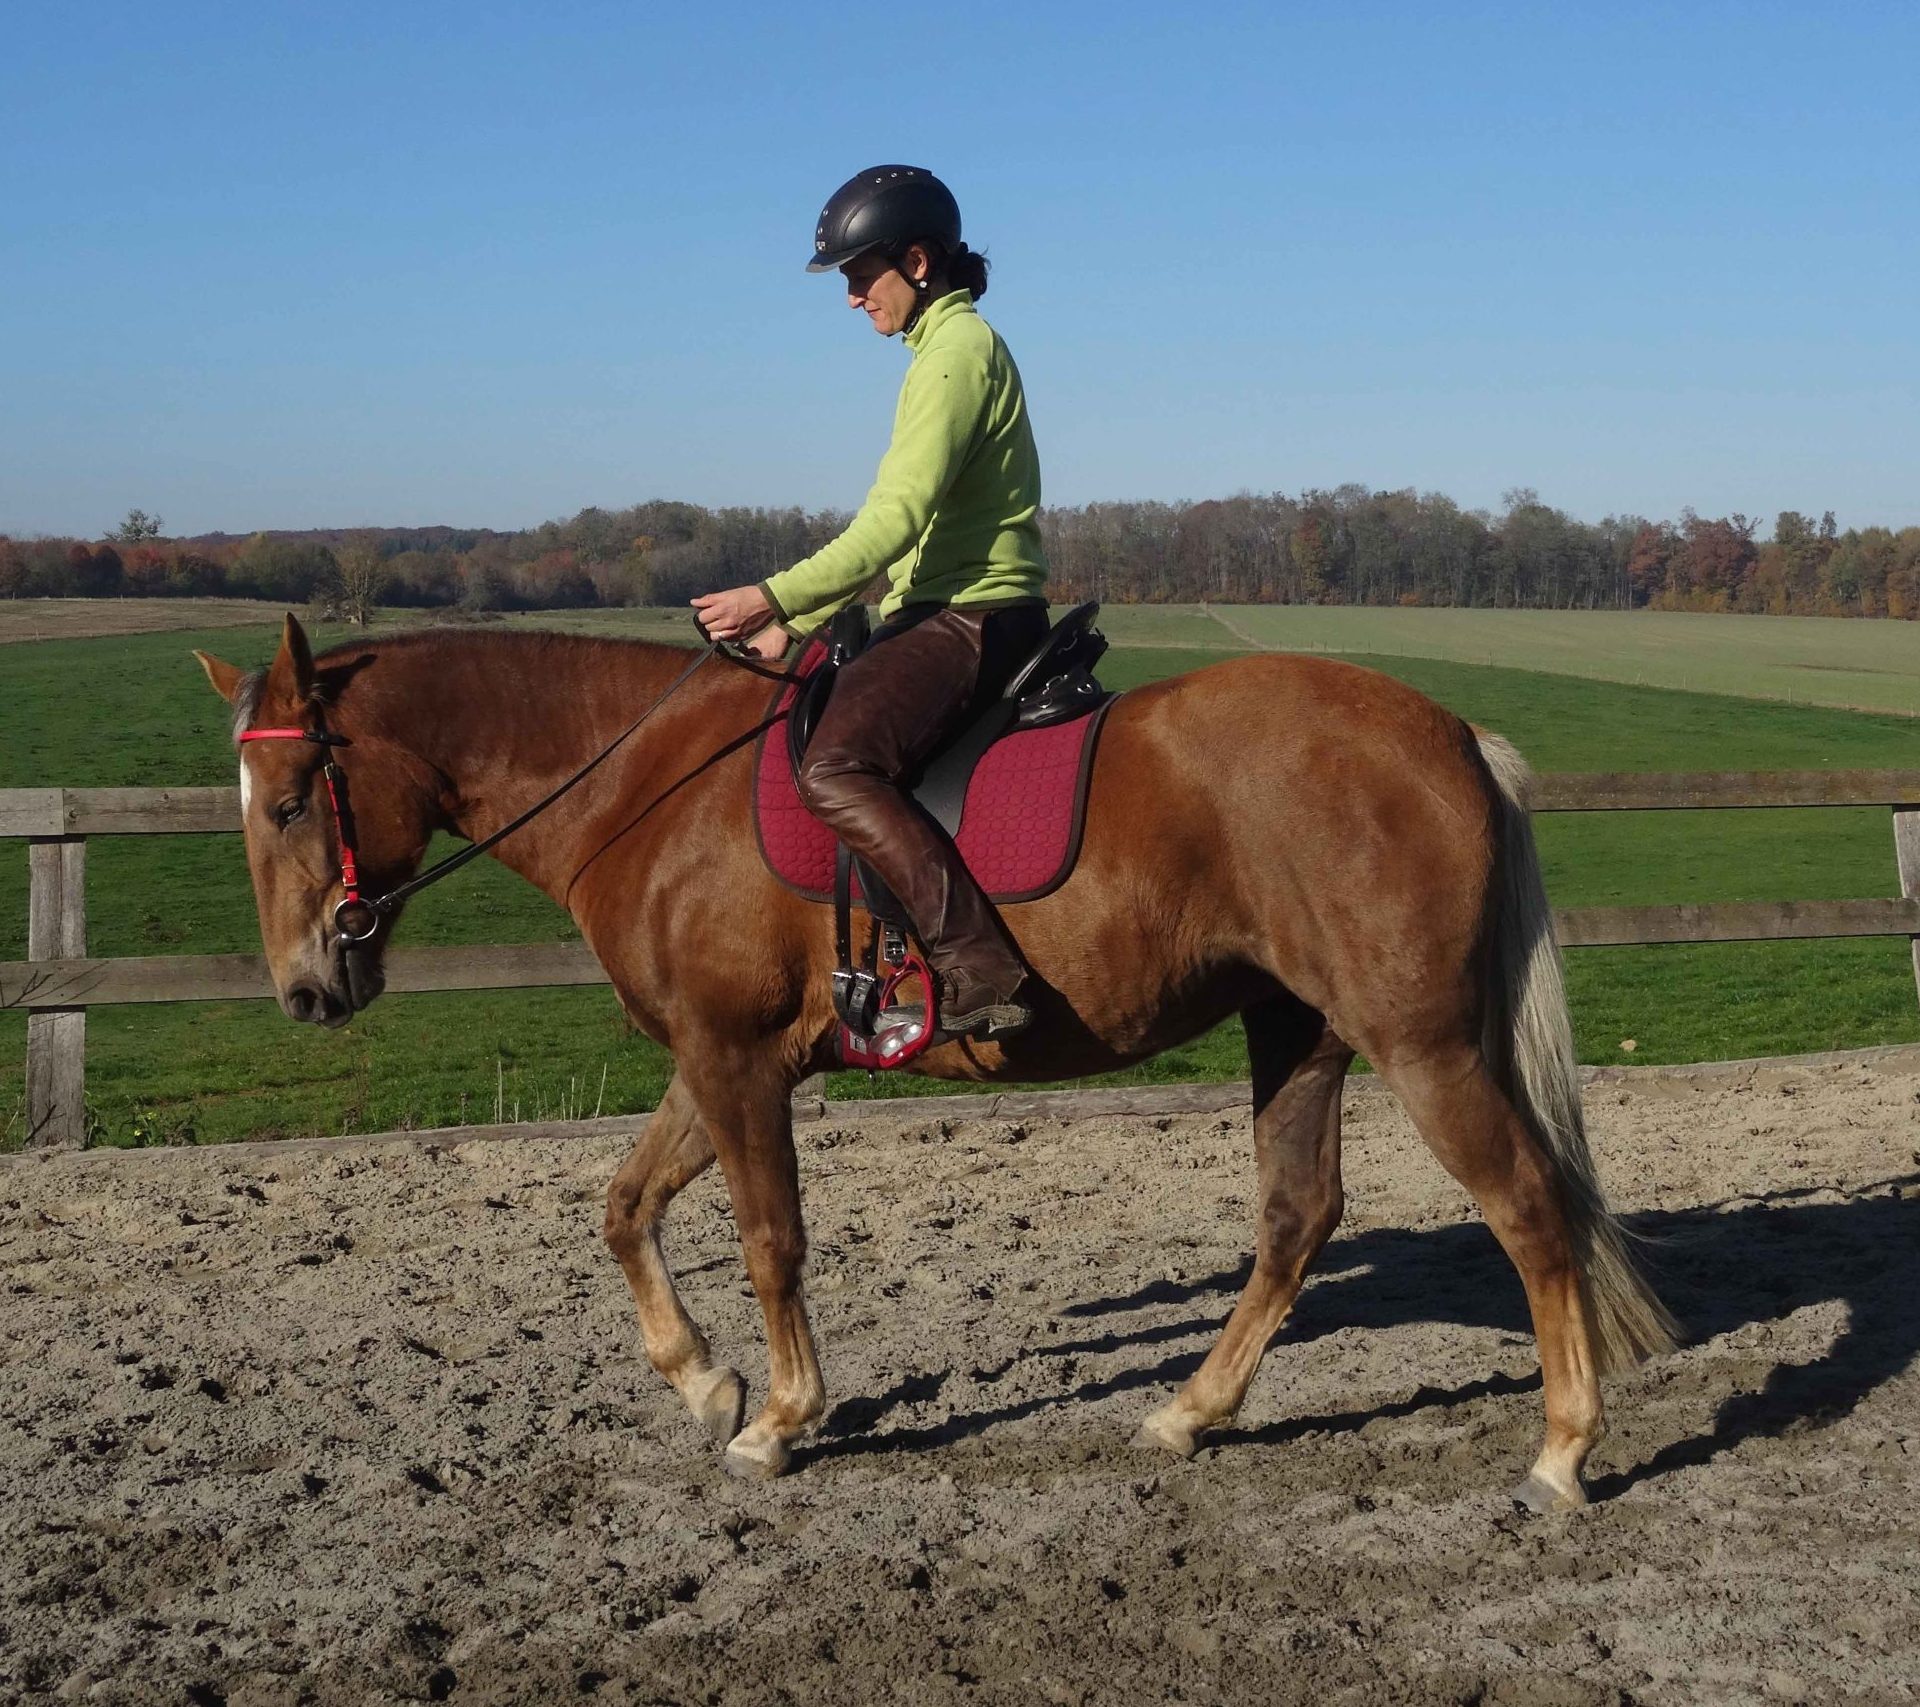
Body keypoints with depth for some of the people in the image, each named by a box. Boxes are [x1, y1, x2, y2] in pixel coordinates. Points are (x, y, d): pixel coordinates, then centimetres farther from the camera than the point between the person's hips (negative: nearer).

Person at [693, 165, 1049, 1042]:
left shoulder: (958, 349, -12)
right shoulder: (950, 348, 20)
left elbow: (897, 520, -21)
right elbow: (896, 519, 23)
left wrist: (778, 599, -24)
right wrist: (796, 623, 19)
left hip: (973, 617, -11)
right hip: (938, 613, 11)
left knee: (834, 768, -28)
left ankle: (980, 969, -33)